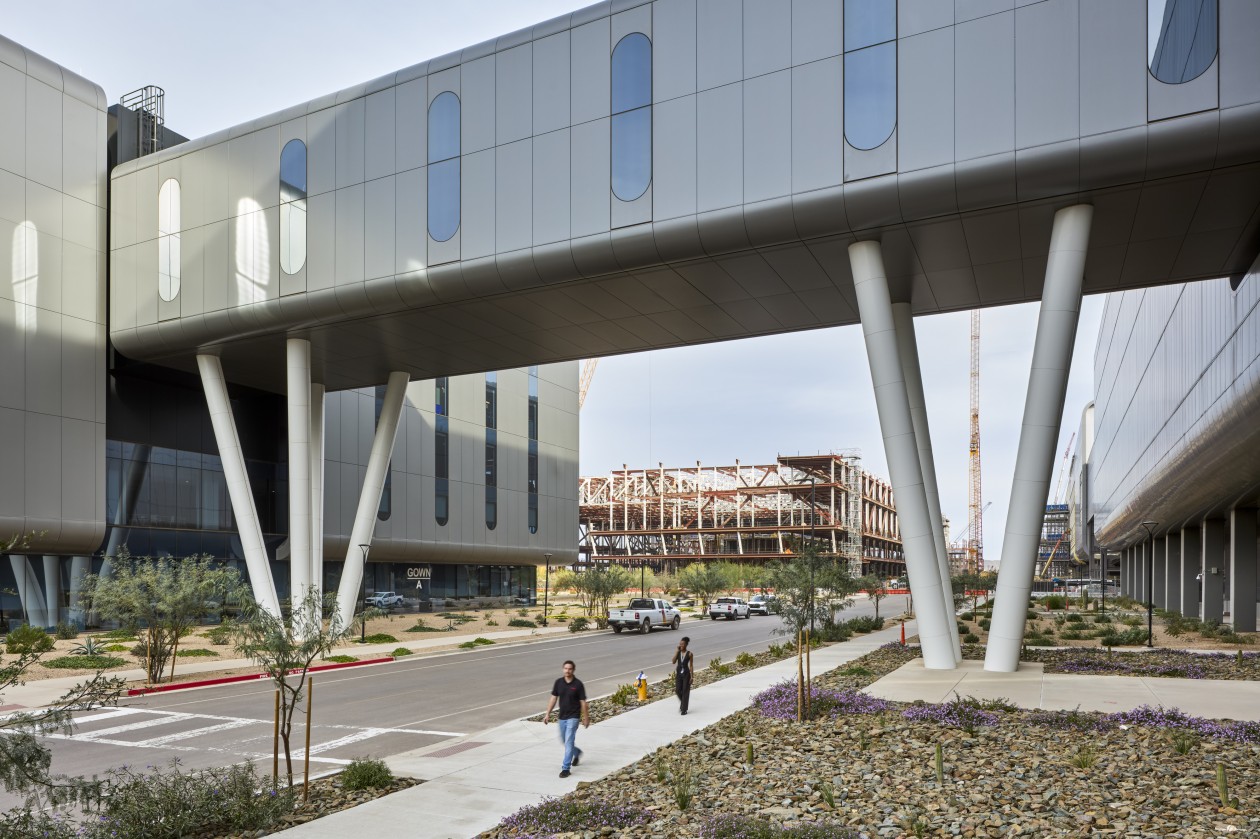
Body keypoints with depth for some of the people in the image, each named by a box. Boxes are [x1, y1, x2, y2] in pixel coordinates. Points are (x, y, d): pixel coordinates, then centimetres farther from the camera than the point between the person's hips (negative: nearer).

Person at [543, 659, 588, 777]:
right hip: (561, 717, 5)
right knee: (564, 741, 19)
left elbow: (583, 702, -6)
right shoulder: (558, 682, -1)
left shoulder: (578, 684, -11)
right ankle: (577, 752, 47)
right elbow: (553, 698, 5)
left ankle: (565, 768, -6)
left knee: (569, 742, -11)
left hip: (573, 717, -5)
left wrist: (586, 718, -3)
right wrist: (547, 714, 2)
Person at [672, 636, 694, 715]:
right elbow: (674, 661, -14)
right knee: (678, 690, 4)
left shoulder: (689, 654, -7)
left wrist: (691, 677, -5)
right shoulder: (677, 652, 0)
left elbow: (691, 666, -3)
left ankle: (684, 709, 10)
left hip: (686, 674, -3)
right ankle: (682, 704, 32)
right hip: (678, 673, 3)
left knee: (685, 691, 1)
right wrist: (677, 651, -16)